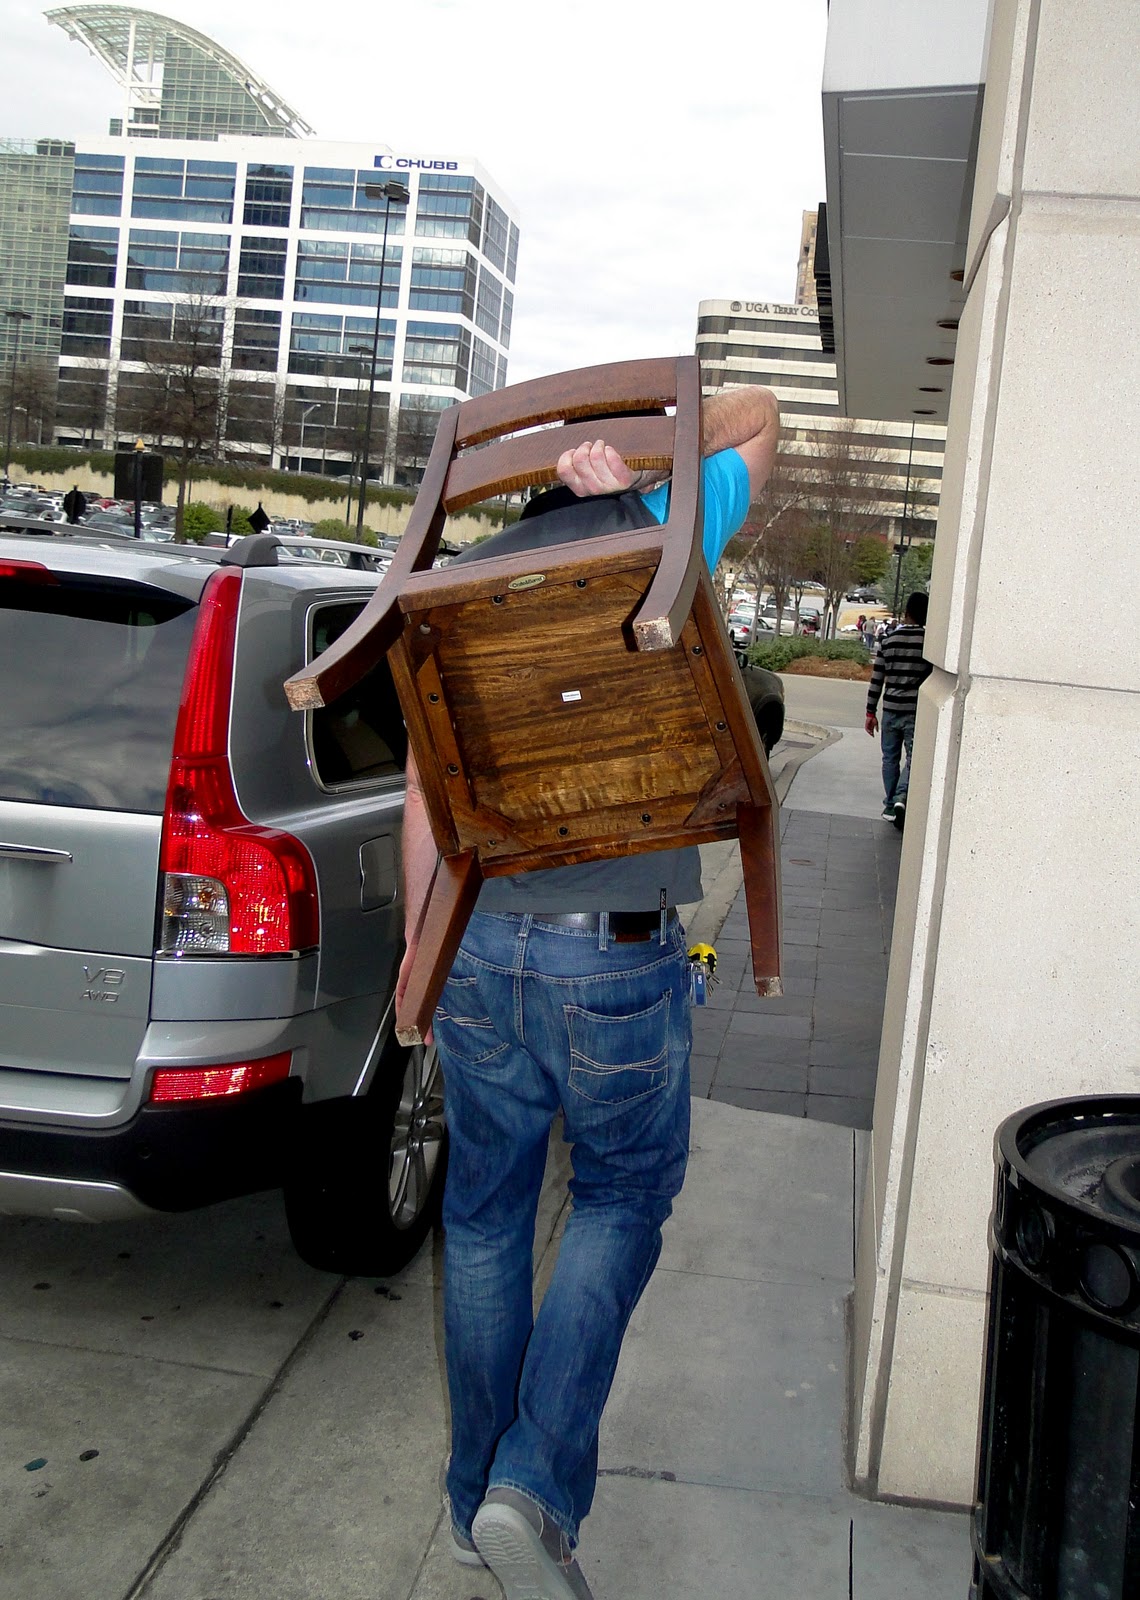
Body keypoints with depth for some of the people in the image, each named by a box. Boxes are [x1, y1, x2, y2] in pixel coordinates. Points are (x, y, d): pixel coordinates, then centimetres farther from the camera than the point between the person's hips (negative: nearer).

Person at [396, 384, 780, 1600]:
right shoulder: (662, 545, -3)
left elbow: (426, 790, 7)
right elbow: (759, 416, 13)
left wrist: (416, 942, 16)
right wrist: (637, 465, -4)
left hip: (479, 946, 3)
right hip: (618, 959, -3)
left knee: (486, 1218, 16)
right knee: (622, 1200, 16)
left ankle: (480, 1498, 30)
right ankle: (538, 1485, 6)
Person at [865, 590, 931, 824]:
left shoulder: (889, 640, 2)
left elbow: (876, 680, 3)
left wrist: (871, 712, 9)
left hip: (891, 709, 2)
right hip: (917, 710, -2)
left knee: (890, 758, 13)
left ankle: (890, 805, 16)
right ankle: (902, 797, -19)